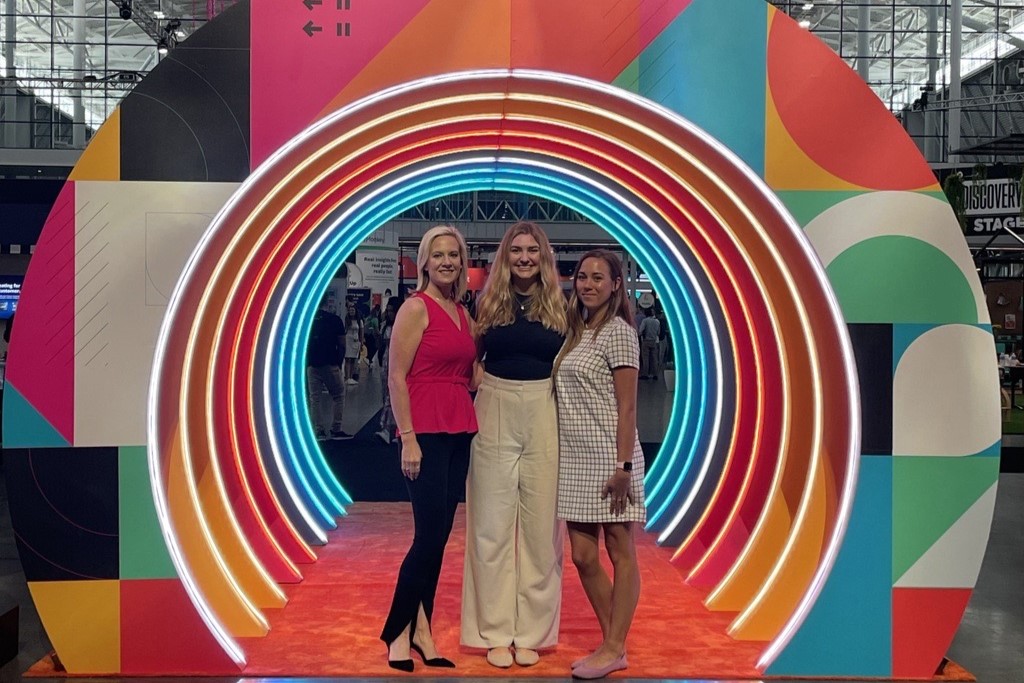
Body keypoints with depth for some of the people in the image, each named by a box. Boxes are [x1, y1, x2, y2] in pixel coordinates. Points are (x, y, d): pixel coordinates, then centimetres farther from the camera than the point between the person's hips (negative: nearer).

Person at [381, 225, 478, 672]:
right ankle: (397, 632, 10)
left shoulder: (463, 312, 14)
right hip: (425, 432, -7)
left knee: (440, 536, 9)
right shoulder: (416, 306, -7)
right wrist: (408, 439, -16)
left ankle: (421, 630, 18)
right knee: (429, 534, -6)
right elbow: (397, 376, -11)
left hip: (459, 433, 7)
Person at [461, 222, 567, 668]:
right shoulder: (488, 302, 5)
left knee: (540, 525, 4)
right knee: (492, 525, 3)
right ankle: (495, 632, 14)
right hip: (495, 417, 0)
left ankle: (531, 631, 16)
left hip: (545, 419, 0)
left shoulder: (559, 306, 5)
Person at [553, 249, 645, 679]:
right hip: (575, 459, 8)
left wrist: (624, 466, -17)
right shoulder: (576, 332, 15)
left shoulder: (618, 332, -7)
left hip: (608, 458, -8)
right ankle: (612, 643, 21)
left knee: (620, 553, 3)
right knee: (583, 556, 9)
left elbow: (627, 406, -11)